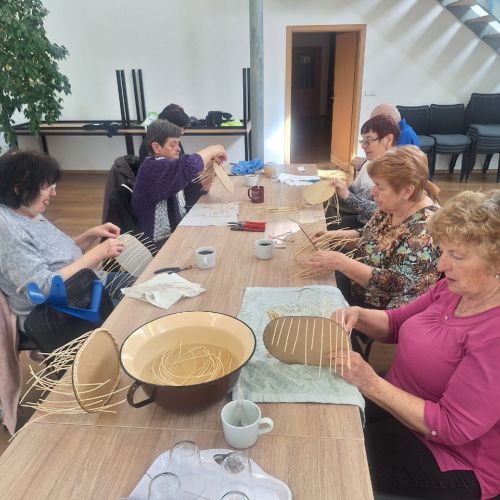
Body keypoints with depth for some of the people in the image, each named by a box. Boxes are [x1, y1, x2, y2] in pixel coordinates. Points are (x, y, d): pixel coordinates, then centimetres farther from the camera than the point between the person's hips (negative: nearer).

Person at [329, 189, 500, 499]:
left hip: (451, 462, -7)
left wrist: (371, 384, -29)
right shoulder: (457, 287, -5)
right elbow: (397, 323, 8)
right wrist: (358, 316, -12)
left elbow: (451, 427, -26)